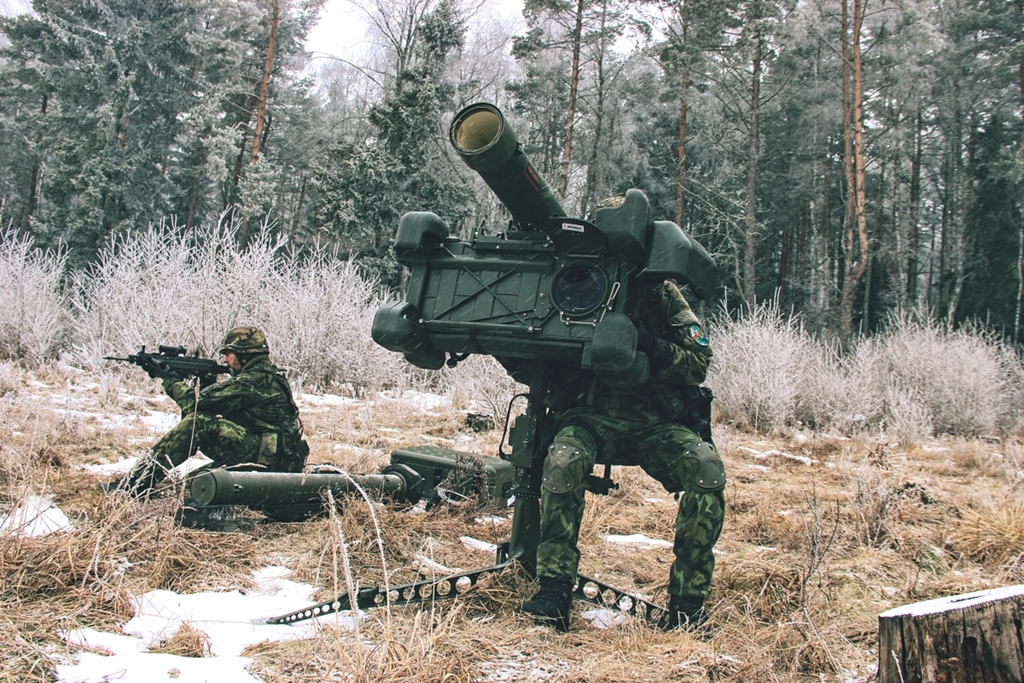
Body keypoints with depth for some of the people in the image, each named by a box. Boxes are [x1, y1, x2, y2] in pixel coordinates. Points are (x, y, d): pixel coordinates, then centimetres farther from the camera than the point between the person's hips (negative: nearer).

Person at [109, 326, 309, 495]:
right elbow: (214, 400, 19)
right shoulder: (264, 376, 18)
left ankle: (134, 485, -17)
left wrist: (171, 382, 3)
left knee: (199, 423, -18)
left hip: (268, 460, -10)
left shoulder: (255, 381, -14)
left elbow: (197, 403, -13)